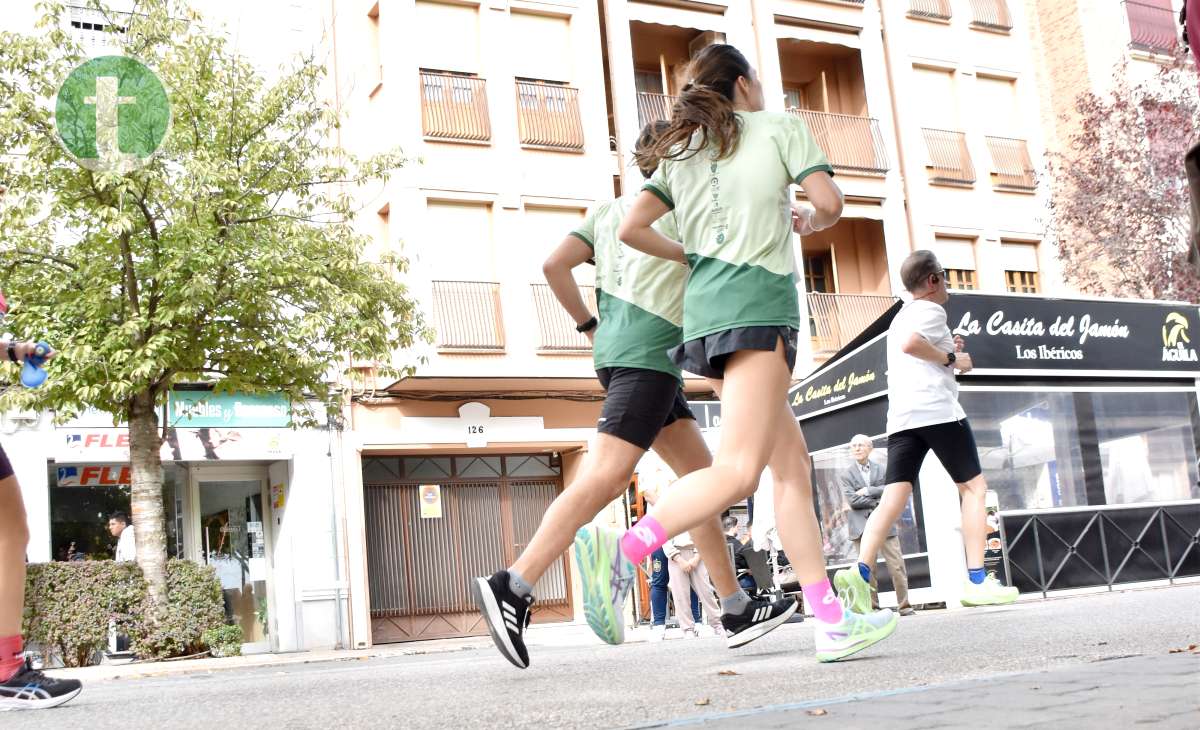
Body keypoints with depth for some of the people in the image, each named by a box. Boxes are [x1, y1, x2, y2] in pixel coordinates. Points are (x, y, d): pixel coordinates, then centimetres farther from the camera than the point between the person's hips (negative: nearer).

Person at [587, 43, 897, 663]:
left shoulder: (682, 152, 20)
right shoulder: (779, 126, 8)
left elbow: (632, 227, 11)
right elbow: (829, 202, -1)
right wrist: (809, 222, 21)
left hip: (704, 309, 7)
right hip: (756, 301, -7)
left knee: (792, 462, 8)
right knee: (738, 471, -16)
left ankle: (832, 623, 6)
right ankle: (622, 553, -30)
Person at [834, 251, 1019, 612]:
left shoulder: (900, 317, 27)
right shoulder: (931, 310, 0)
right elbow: (910, 343, -20)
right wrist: (952, 359, -9)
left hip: (900, 417, 7)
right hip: (938, 410, -7)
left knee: (894, 497, -6)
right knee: (974, 486, 5)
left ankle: (860, 572, -26)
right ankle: (977, 581, -1)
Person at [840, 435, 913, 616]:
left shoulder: (882, 470, 13)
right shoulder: (846, 475, 7)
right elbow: (852, 501, -6)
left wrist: (867, 491, -8)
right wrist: (877, 501, -7)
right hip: (861, 525, -1)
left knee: (897, 566, -4)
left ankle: (904, 606, 1)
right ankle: (872, 607, 2)